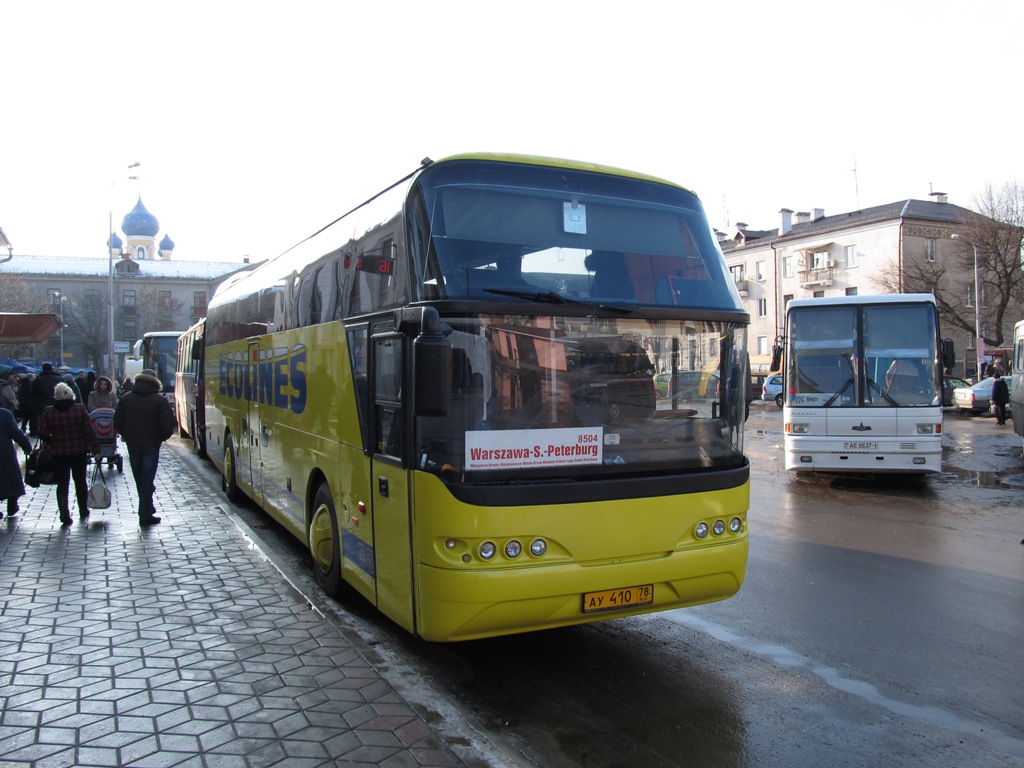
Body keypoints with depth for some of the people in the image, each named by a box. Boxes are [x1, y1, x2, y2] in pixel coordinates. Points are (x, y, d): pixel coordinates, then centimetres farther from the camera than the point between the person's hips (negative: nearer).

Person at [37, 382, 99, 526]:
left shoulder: (48, 412, -5)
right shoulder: (80, 409, -8)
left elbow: (43, 433, -5)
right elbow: (89, 431, -10)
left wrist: (51, 443, 13)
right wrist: (95, 448, -6)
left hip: (58, 453, 0)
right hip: (79, 452, 0)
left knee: (62, 484, 5)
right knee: (80, 481, 15)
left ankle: (65, 515, -3)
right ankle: (83, 511, 25)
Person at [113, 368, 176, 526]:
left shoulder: (125, 399, 3)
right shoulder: (159, 400, -10)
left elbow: (117, 423, 5)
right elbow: (168, 424, -15)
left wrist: (127, 436, 17)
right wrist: (162, 437, 3)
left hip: (132, 444, 4)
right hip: (151, 444, -4)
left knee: (139, 478, 17)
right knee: (147, 479, 0)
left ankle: (147, 508, 28)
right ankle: (145, 515, -1)